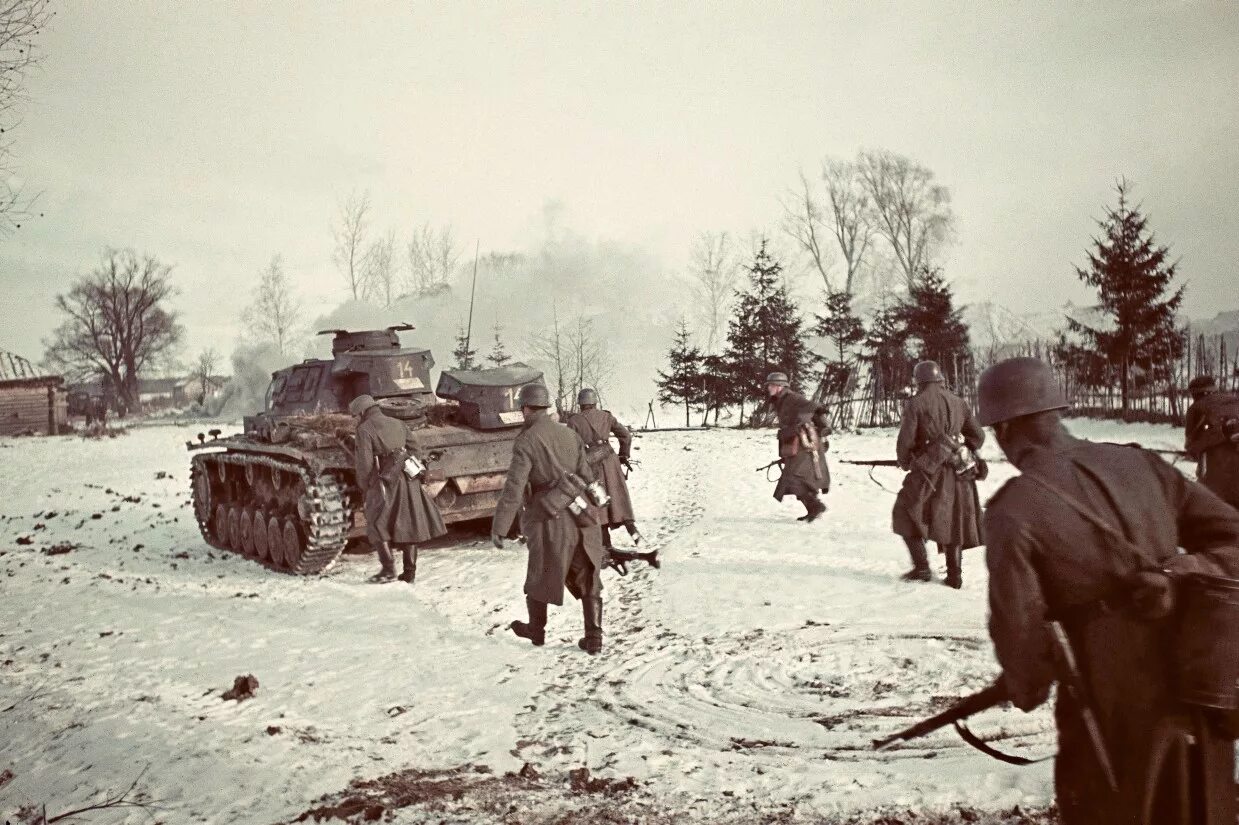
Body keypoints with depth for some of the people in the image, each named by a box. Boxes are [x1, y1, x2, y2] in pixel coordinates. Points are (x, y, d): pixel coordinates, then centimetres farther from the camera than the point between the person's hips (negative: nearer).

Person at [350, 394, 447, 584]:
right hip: (408, 481, 6)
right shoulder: (396, 424, 16)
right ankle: (410, 572, 10)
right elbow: (414, 447, 11)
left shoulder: (365, 429, -4)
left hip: (385, 482, -6)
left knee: (377, 526, 4)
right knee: (408, 525, 11)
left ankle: (388, 568, -8)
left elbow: (364, 463, -9)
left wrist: (364, 485, 4)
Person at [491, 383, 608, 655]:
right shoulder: (571, 435, 7)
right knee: (588, 580, 13)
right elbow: (587, 478, 10)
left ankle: (536, 630, 34)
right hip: (581, 520, 5)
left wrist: (499, 527, -14)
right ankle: (593, 637, 12)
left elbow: (514, 488, -17)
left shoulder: (525, 442, -11)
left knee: (540, 576, 16)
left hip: (550, 521, -5)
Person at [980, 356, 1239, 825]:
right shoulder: (1139, 464, 1)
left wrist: (1026, 690, 5)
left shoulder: (1014, 510, -15)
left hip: (1117, 713, -5)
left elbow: (1019, 625, -13)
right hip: (1199, 697, 5)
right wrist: (1180, 576, -5)